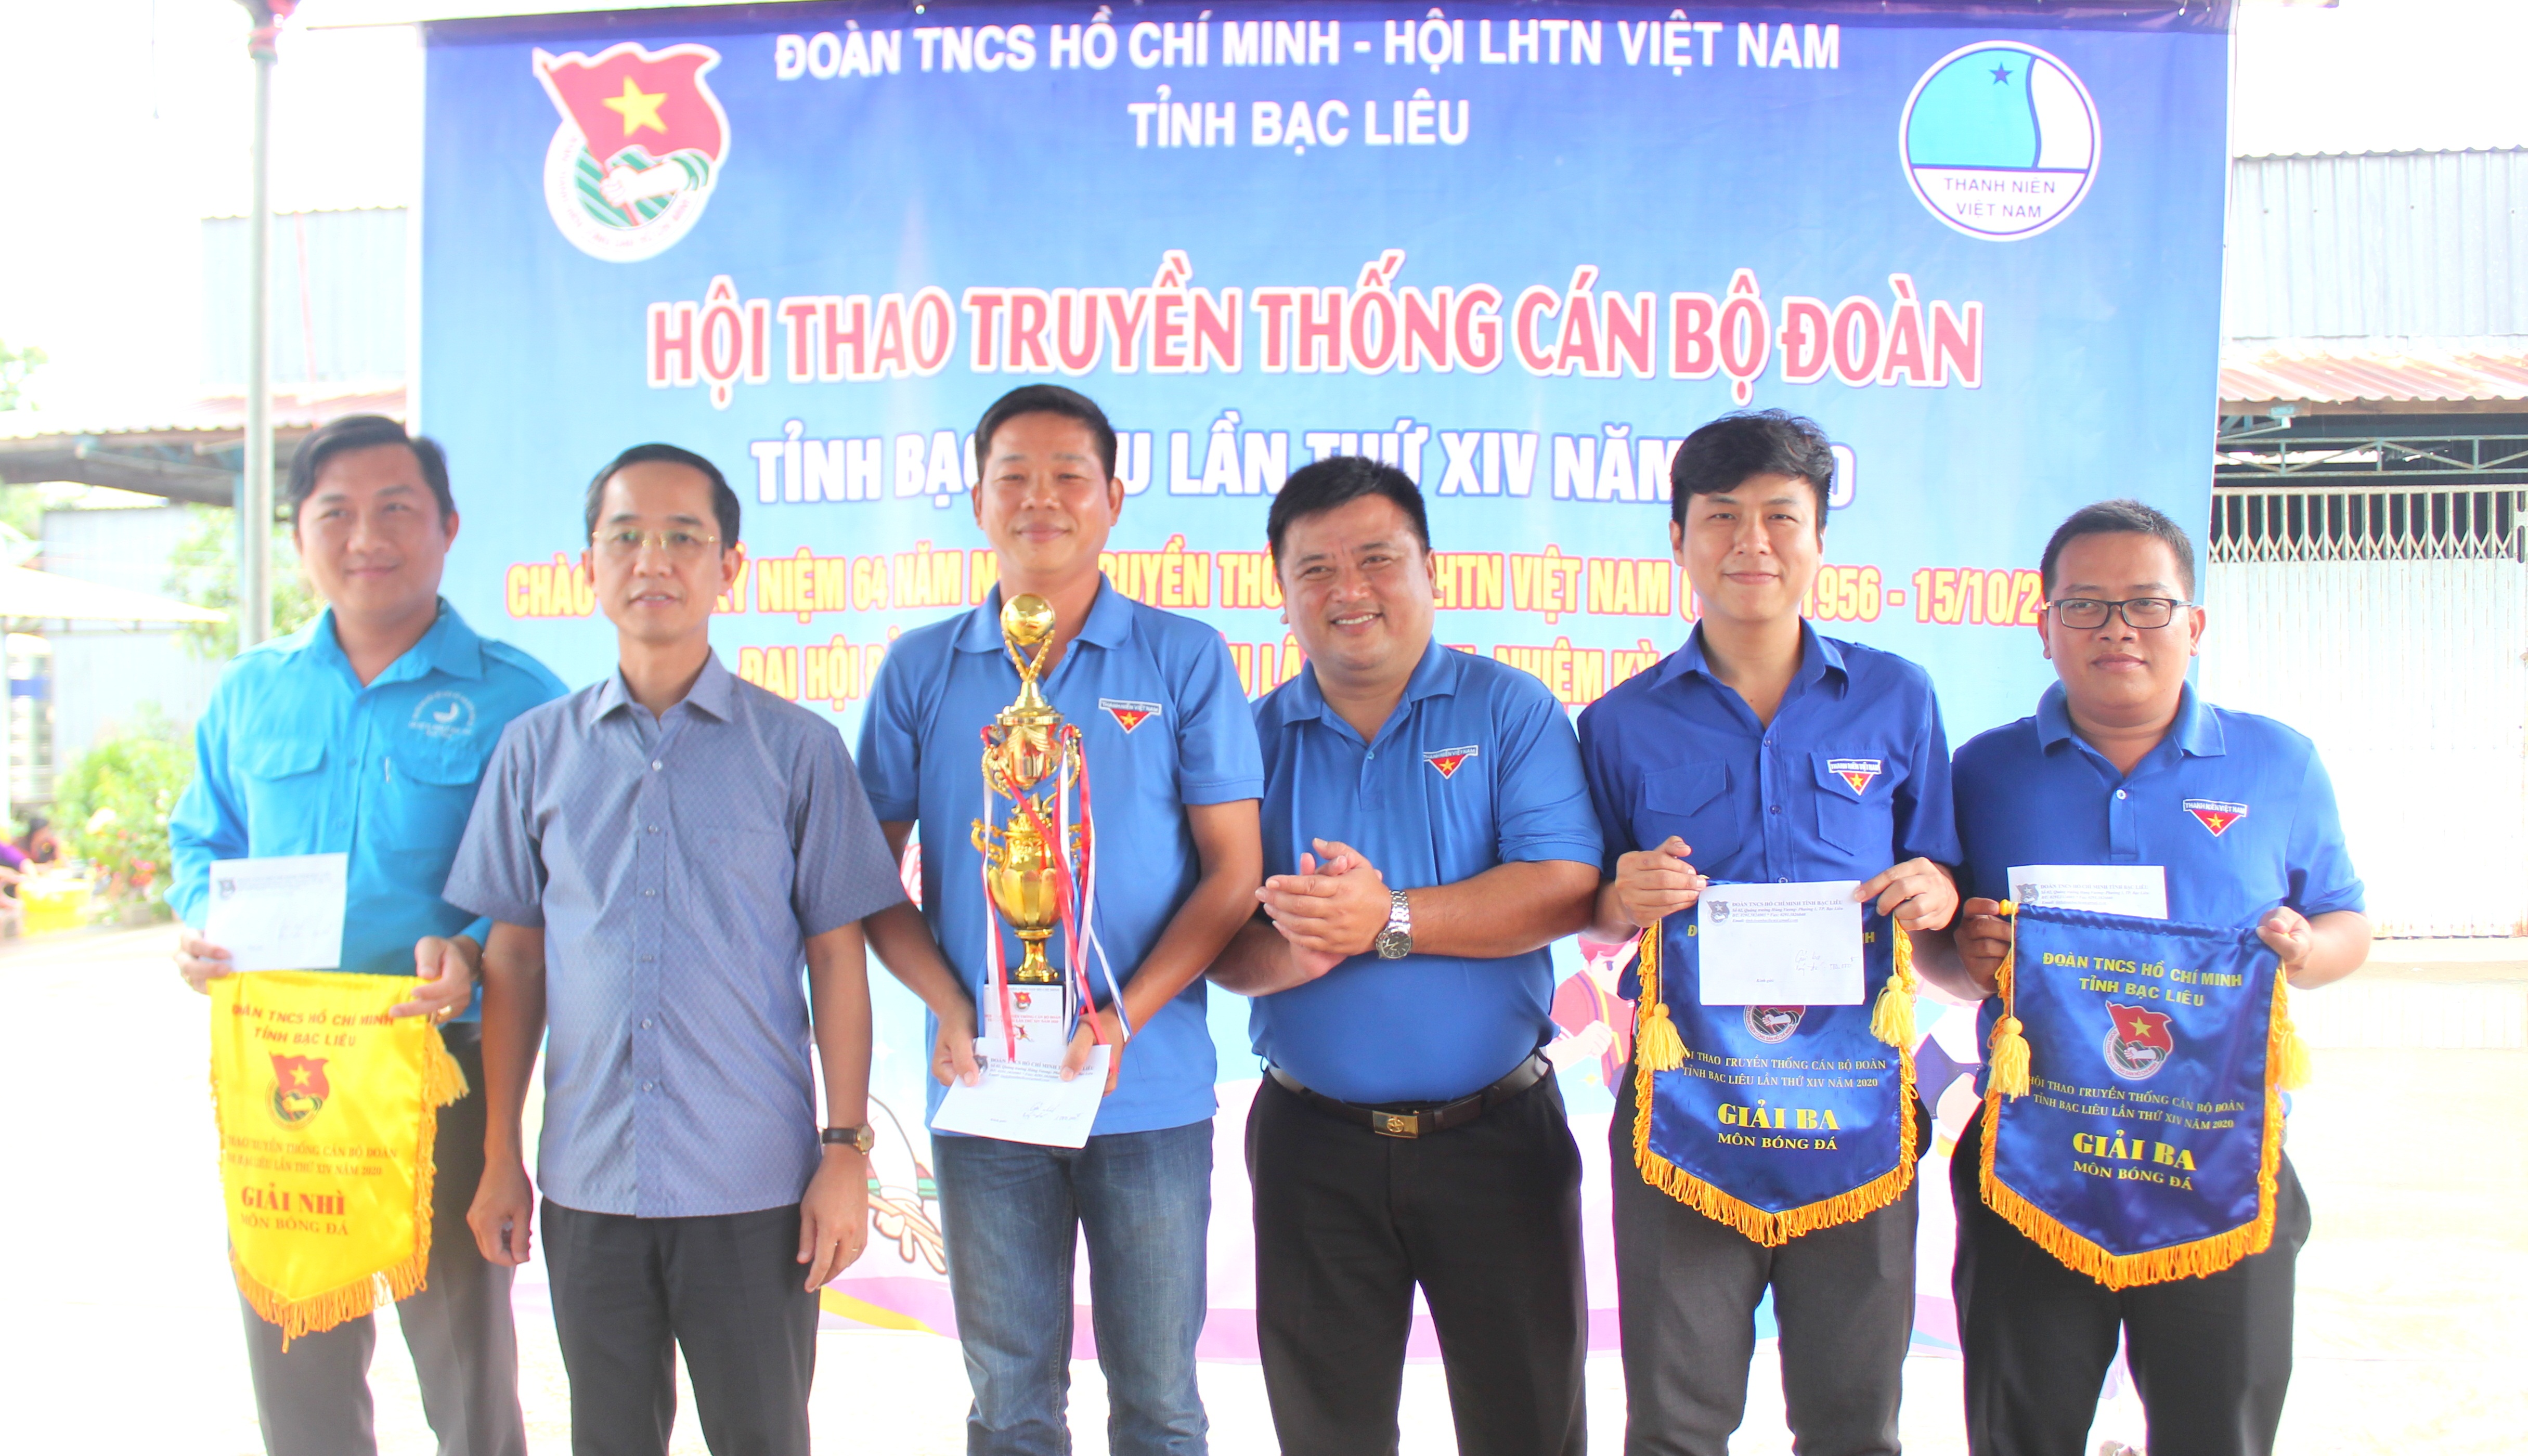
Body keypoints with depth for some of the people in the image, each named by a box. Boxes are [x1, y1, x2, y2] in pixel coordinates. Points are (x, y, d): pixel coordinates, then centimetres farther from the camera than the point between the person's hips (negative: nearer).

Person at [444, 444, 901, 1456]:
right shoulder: (538, 748, 5)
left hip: (755, 1187, -2)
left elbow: (836, 957, -1)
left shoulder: (797, 748, -1)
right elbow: (514, 960, 9)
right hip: (588, 1184, 2)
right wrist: (499, 1157, 7)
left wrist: (846, 1148, -5)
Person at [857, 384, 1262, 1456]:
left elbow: (1234, 872, -3)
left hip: (1151, 1091, -1)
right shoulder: (921, 670, 5)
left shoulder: (1185, 660, -1)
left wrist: (1126, 1018, -15)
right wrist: (946, 1004, -9)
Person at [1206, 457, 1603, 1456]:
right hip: (1313, 1141, 2)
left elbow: (1566, 889, -14)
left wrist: (1391, 919, -24)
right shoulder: (1256, 737, 5)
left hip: (1497, 1135, -2)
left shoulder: (1511, 711, -1)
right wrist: (1290, 952, -24)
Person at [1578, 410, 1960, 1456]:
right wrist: (1628, 900, -14)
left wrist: (1934, 894, -11)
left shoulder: (1897, 701, 4)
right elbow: (1597, 921, 8)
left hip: (1856, 1118, 1)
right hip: (1687, 1122, 0)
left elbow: (1940, 889, 12)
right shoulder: (1623, 723, 2)